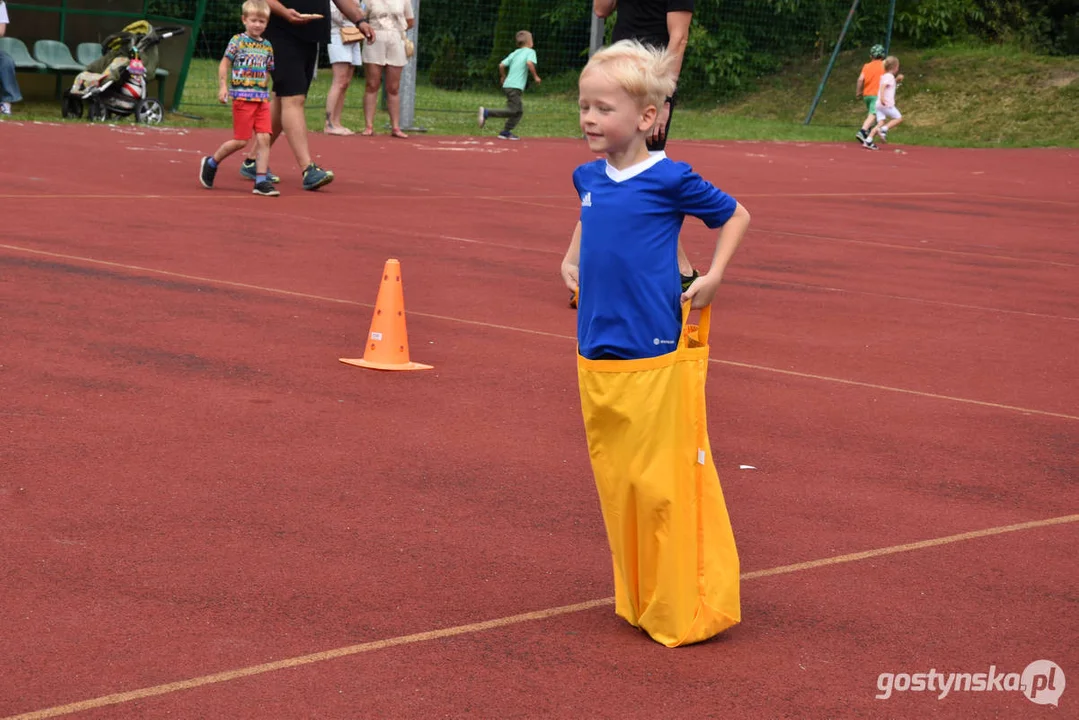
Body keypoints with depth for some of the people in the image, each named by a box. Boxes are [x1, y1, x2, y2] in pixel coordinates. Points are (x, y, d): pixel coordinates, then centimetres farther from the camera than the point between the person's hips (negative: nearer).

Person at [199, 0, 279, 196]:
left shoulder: (267, 46, 12)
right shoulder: (237, 41, -3)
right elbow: (224, 64, -3)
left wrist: (265, 92, 16)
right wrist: (223, 86, -12)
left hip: (262, 99, 5)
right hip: (242, 97, -5)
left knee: (264, 138, -5)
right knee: (240, 140, -3)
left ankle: (261, 181, -2)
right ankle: (211, 163, 20)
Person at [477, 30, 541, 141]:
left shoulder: (514, 53, 19)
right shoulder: (530, 51, 0)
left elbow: (501, 65, 11)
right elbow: (529, 63, -21)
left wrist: (503, 77, 28)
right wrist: (535, 76, -10)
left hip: (507, 85, 8)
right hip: (515, 87, -8)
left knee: (519, 111, 13)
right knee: (512, 111, -11)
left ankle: (505, 132, 8)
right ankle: (487, 112, -16)